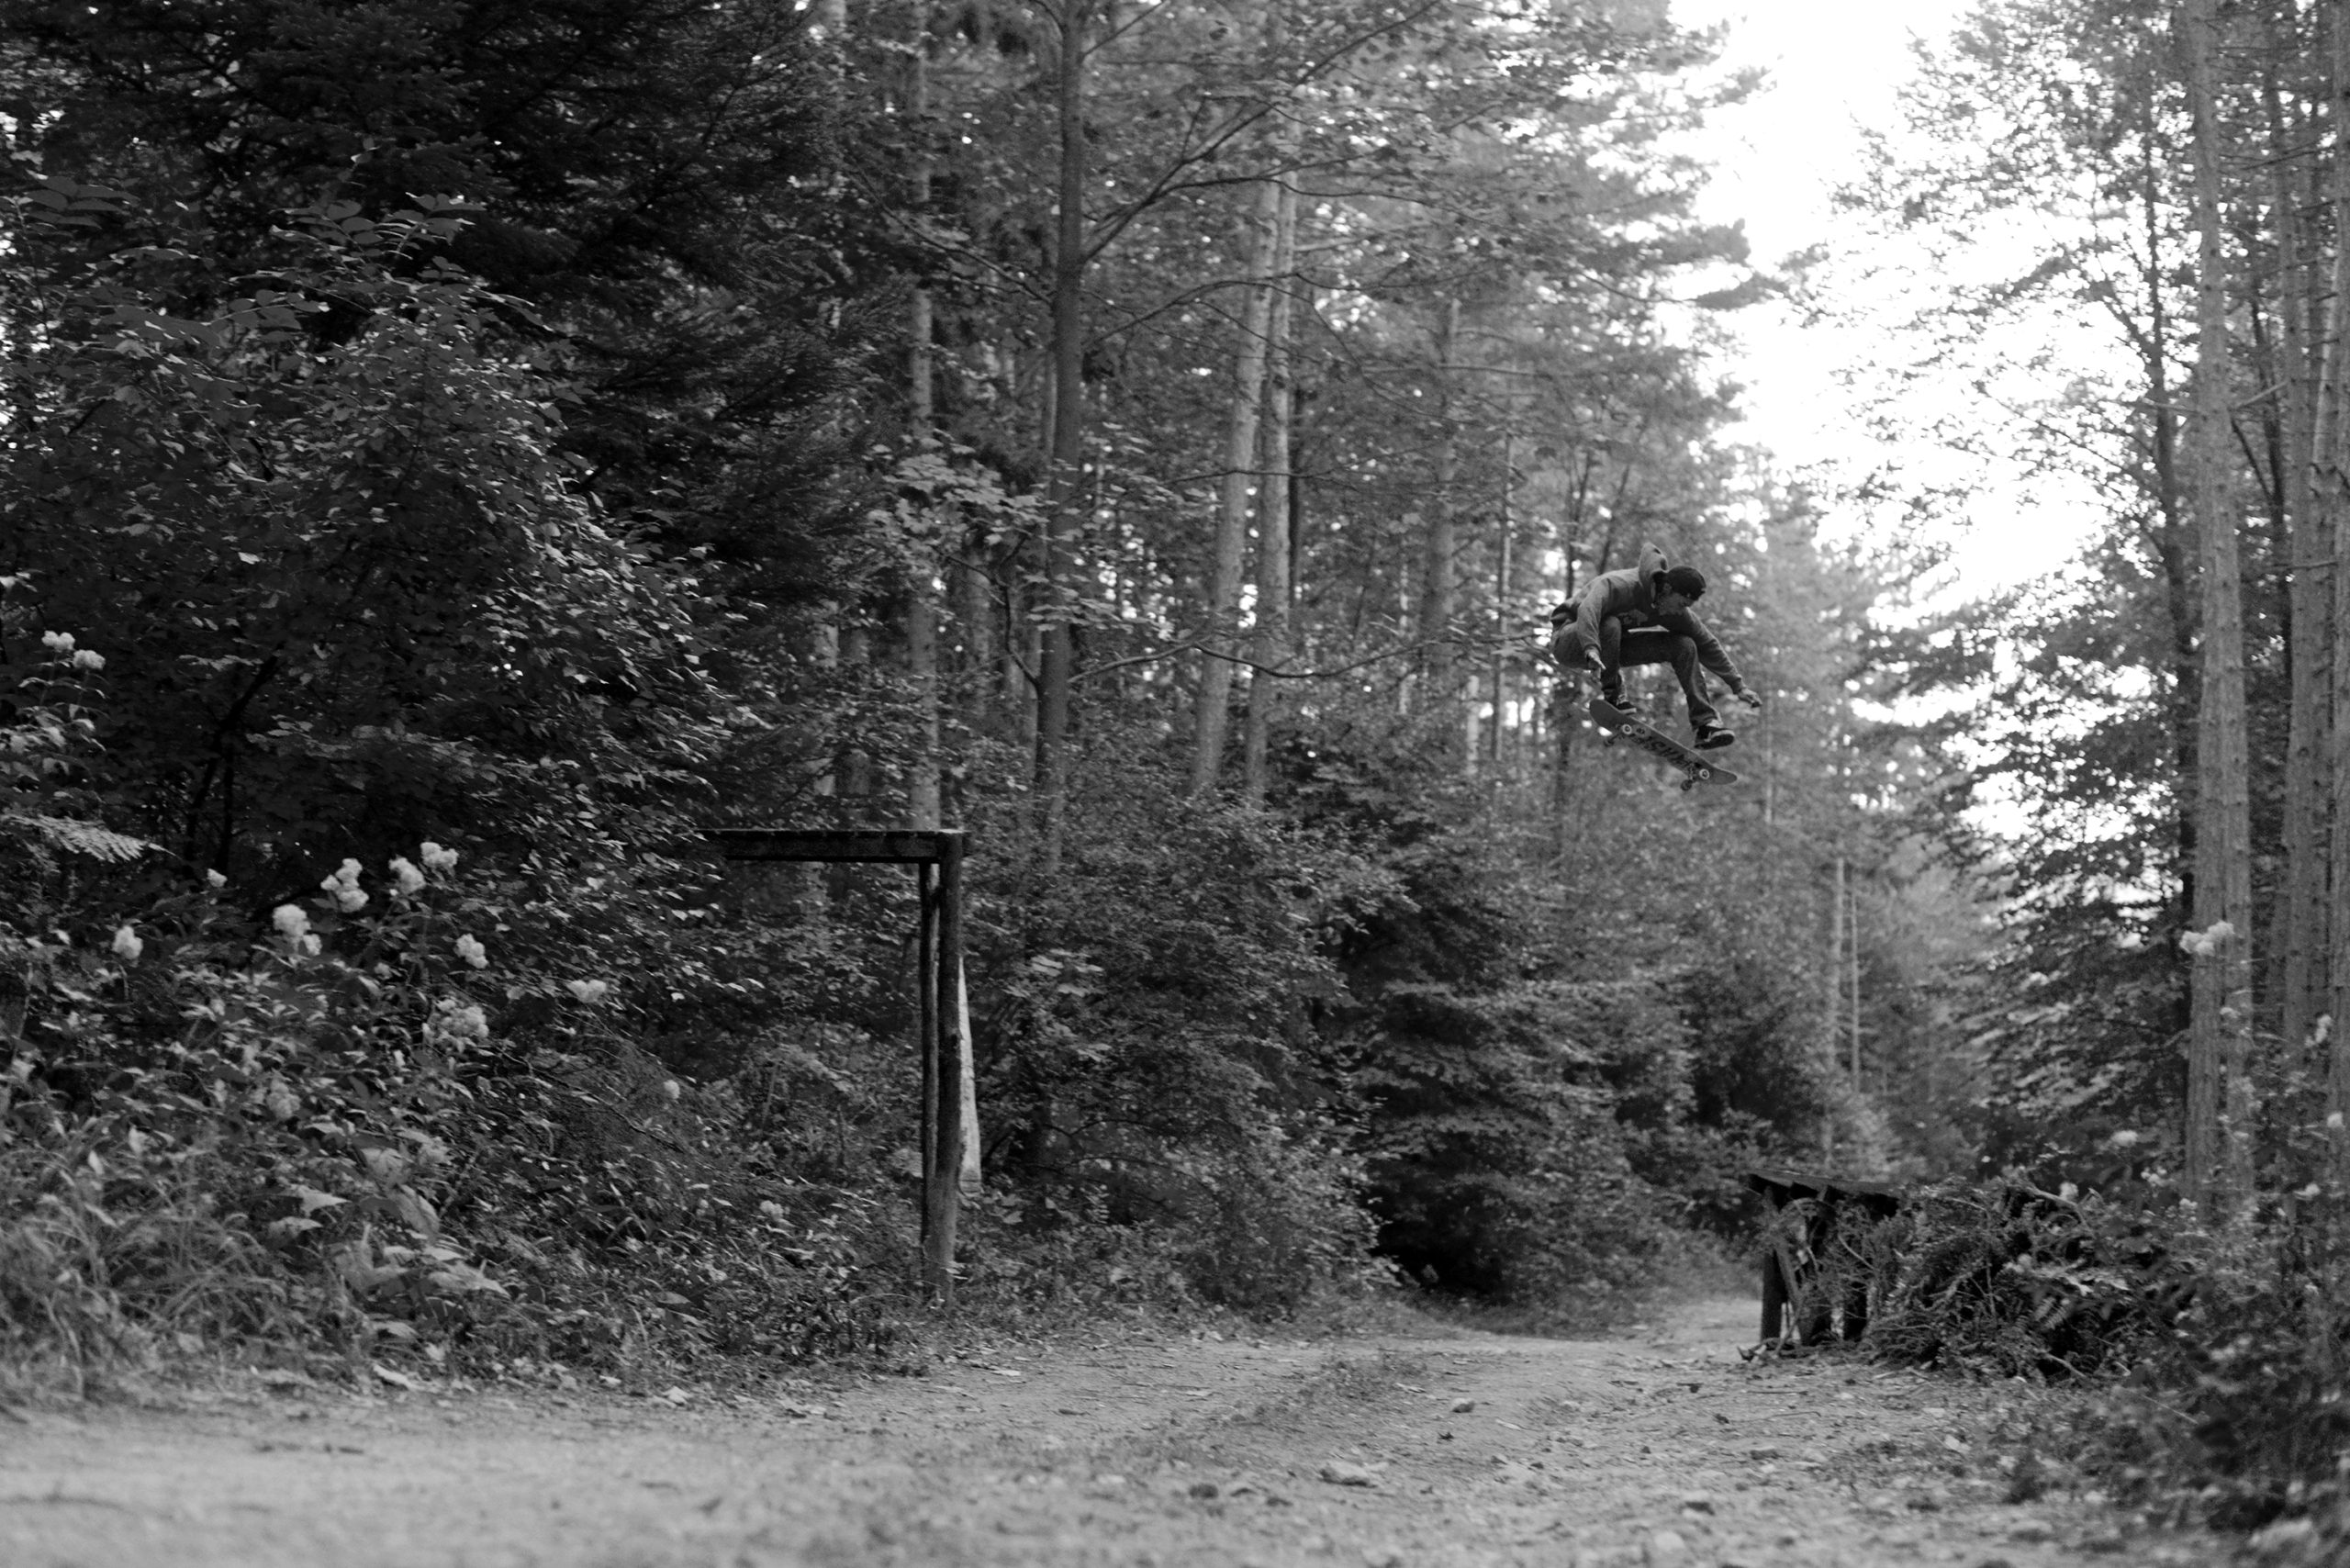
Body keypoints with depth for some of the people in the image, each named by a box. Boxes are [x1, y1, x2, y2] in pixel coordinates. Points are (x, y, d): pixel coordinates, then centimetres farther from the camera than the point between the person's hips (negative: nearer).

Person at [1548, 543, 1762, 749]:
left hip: (1611, 645, 7)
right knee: (1609, 623, -41)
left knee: (1684, 645, -7)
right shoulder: (1619, 585, -32)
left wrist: (1738, 685, 0)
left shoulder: (1675, 612, -8)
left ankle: (1705, 723, -11)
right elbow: (1588, 609, -50)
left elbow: (1707, 645, 3)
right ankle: (1612, 697, -29)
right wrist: (1591, 649, -66)